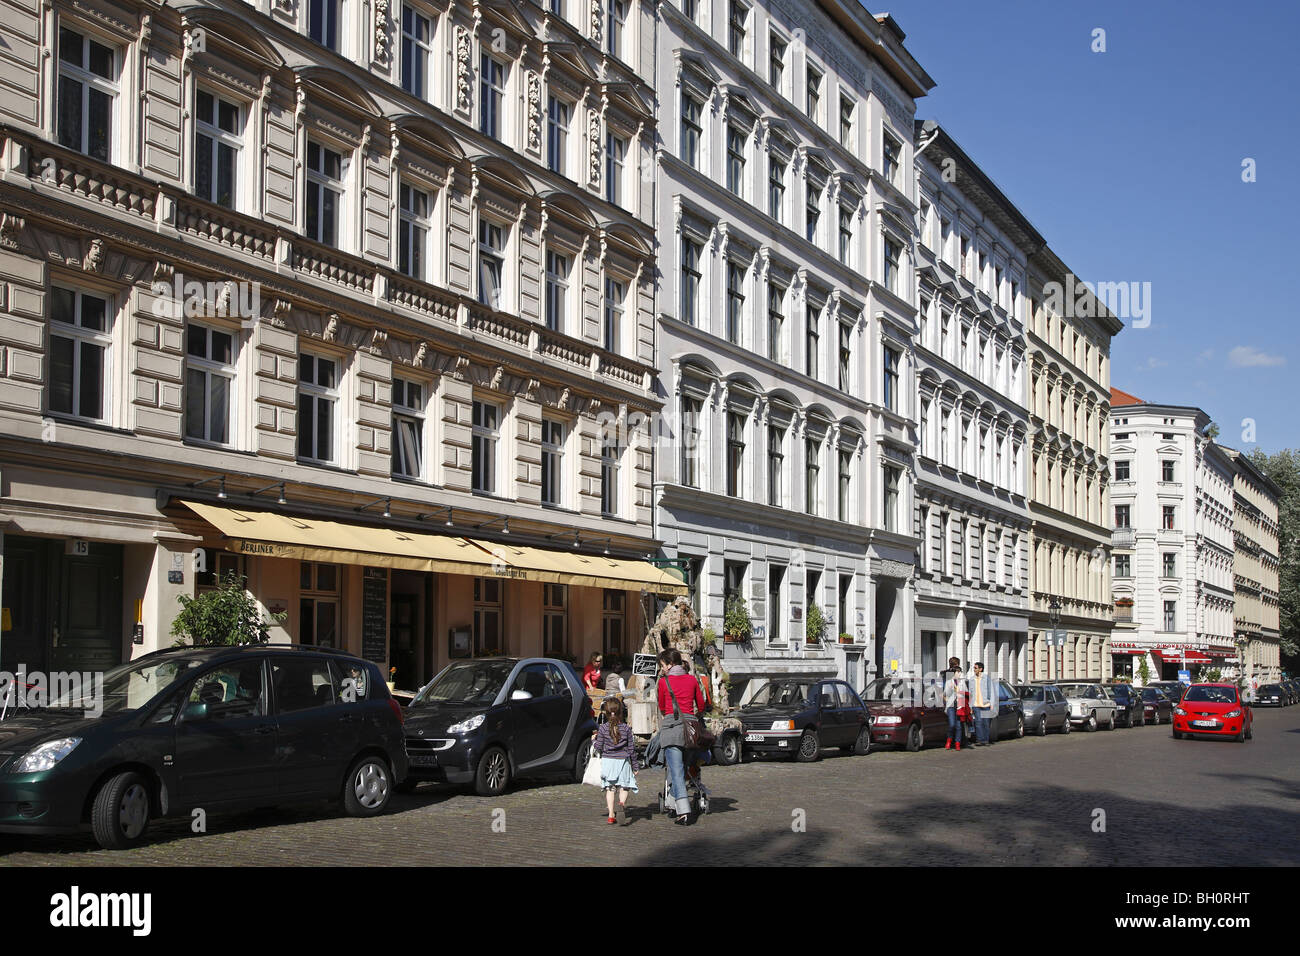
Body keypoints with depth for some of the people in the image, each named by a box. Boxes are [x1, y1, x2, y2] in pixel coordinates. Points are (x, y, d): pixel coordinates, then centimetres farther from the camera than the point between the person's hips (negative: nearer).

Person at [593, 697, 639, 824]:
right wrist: (635, 766, 8)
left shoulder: (603, 728, -6)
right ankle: (622, 802, -21)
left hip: (607, 761, 0)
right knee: (624, 786, 10)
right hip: (623, 761, 0)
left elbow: (599, 747, -3)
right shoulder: (626, 728, -4)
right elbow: (631, 748, 1)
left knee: (610, 788, 9)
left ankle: (611, 815, 4)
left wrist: (596, 738, 18)